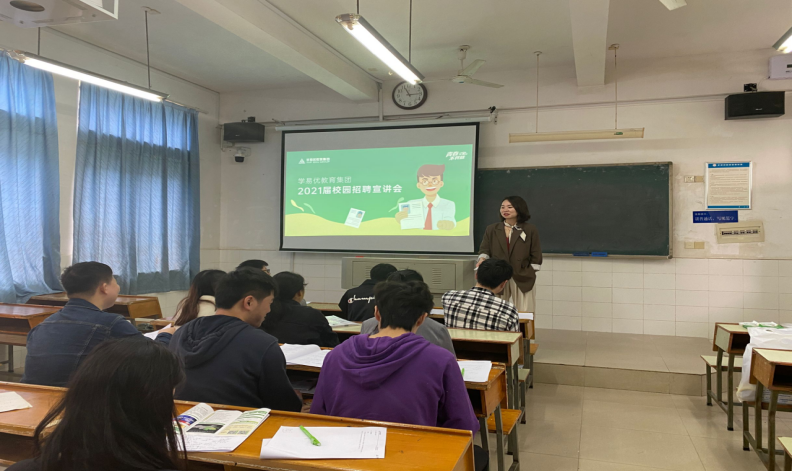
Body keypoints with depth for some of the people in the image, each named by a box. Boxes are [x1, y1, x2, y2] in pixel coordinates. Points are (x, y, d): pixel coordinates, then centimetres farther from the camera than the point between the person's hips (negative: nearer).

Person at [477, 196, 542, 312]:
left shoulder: (530, 230, 4)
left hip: (522, 280, -2)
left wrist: (529, 274, -2)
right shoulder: (491, 229, 11)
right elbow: (484, 249, 3)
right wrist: (482, 259, -18)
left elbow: (536, 257, 4)